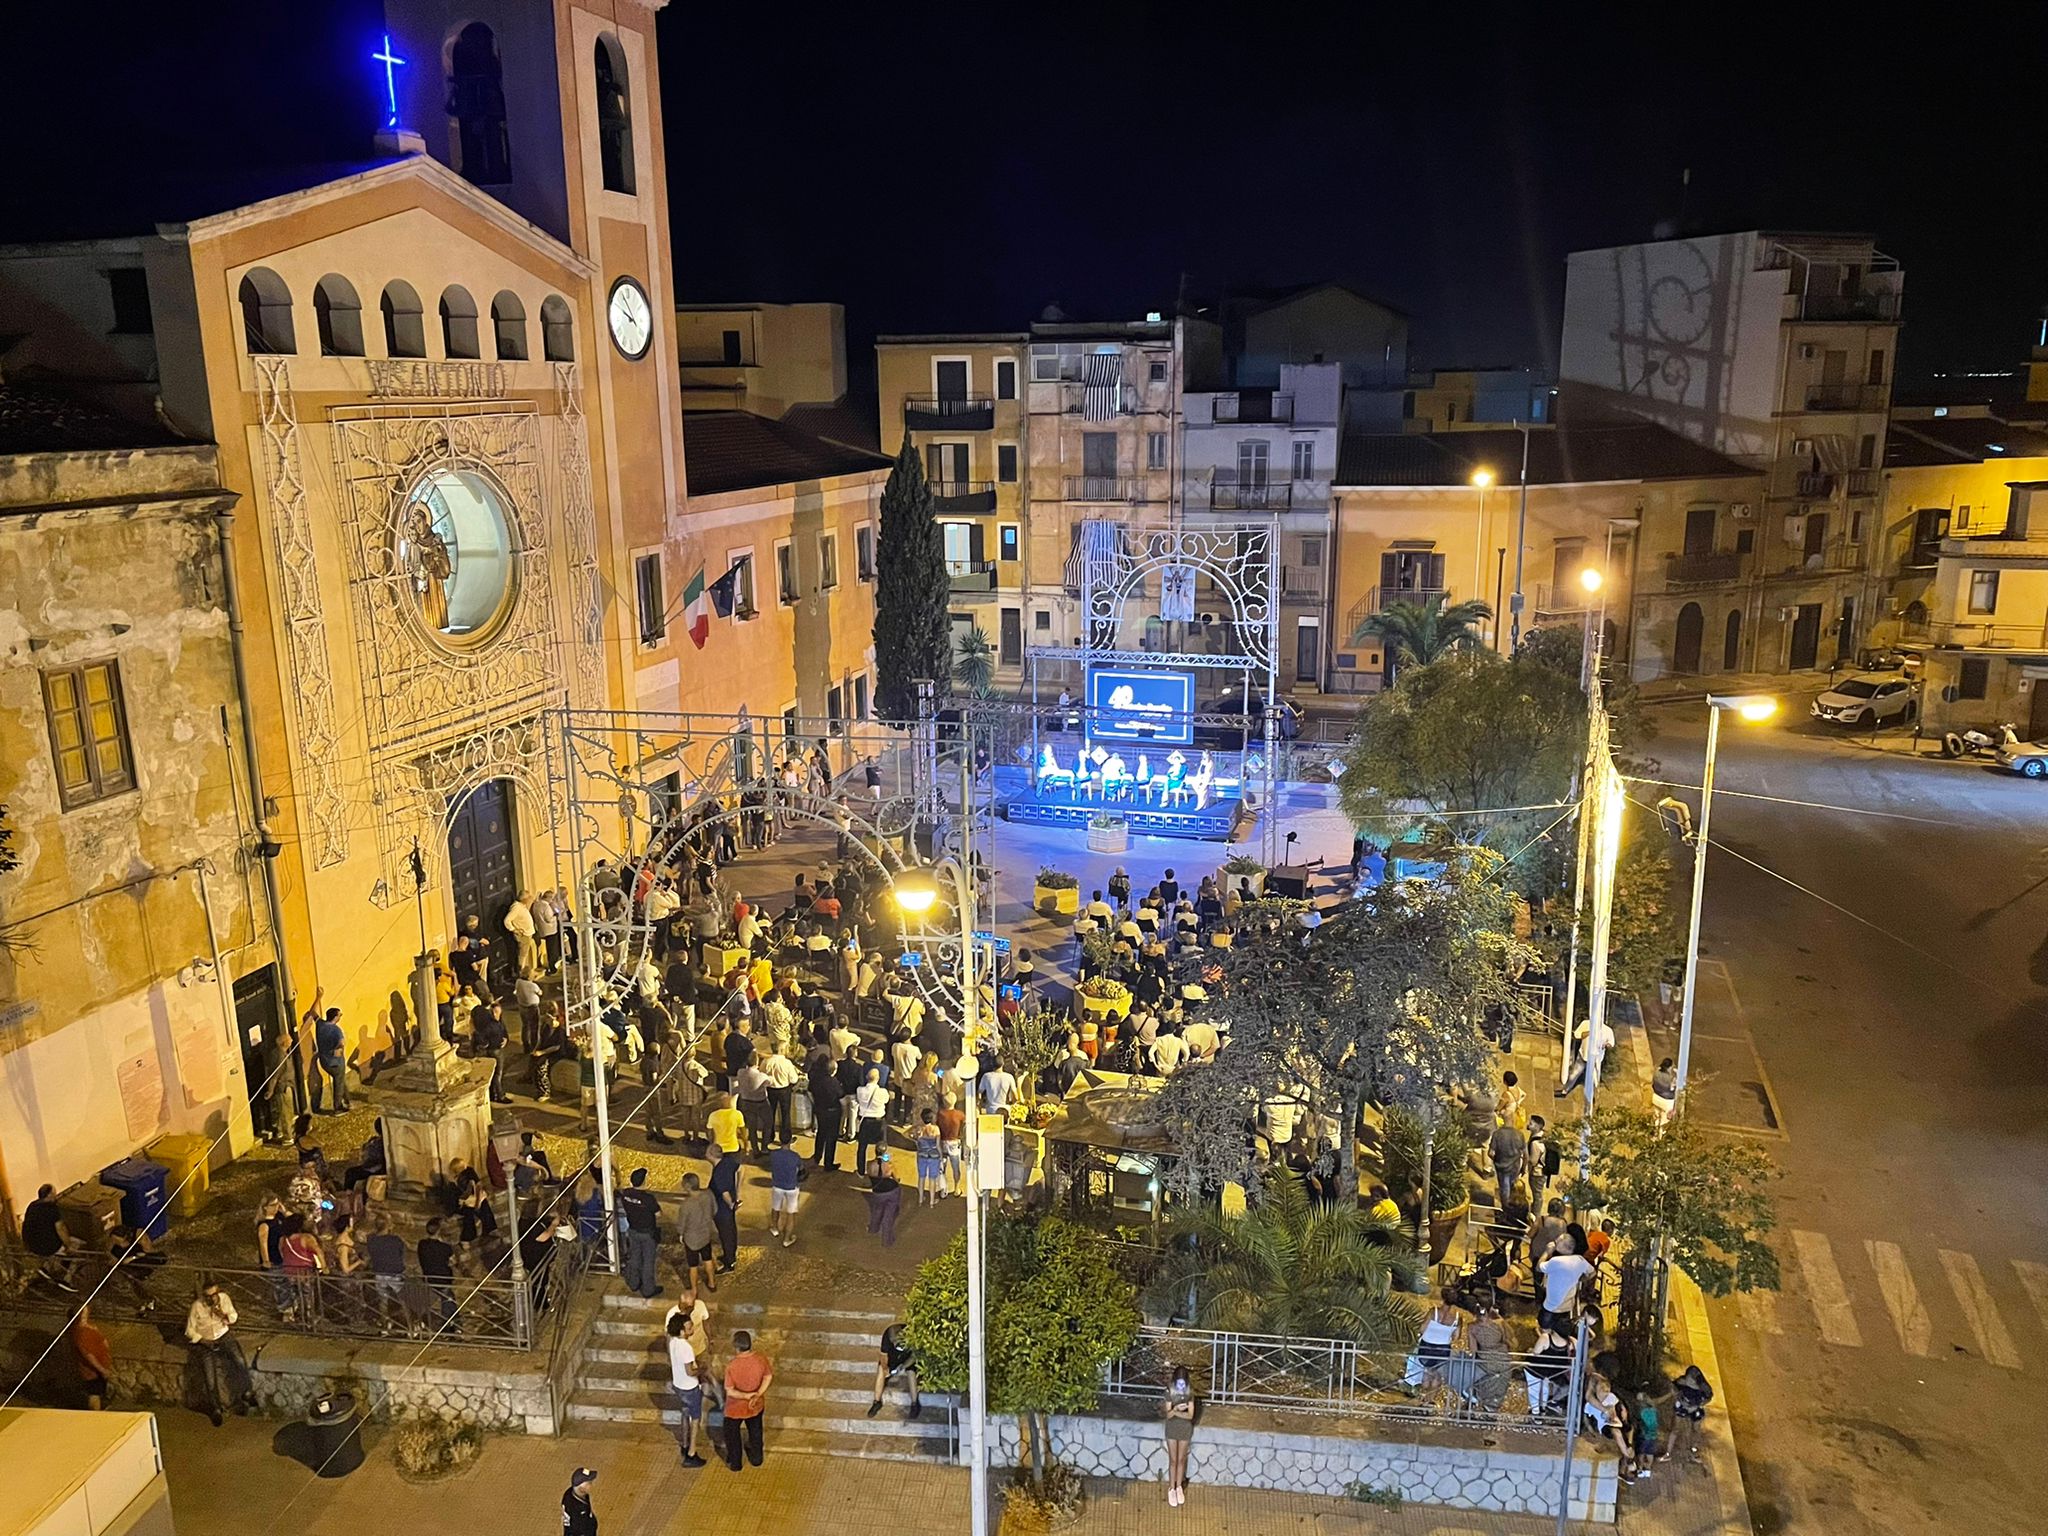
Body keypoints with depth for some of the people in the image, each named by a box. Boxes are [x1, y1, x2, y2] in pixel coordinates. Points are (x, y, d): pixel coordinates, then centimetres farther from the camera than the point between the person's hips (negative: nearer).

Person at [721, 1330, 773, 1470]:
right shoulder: (761, 1359, -21)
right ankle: (756, 1458, 45)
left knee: (732, 1434, 25)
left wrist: (747, 1396, -25)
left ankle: (734, 1463, 40)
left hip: (735, 1407, -3)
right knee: (755, 1431, 28)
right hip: (756, 1406, 3)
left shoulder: (731, 1365, -31)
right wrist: (757, 1395, -17)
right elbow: (768, 1377, -11)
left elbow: (729, 1391, -27)